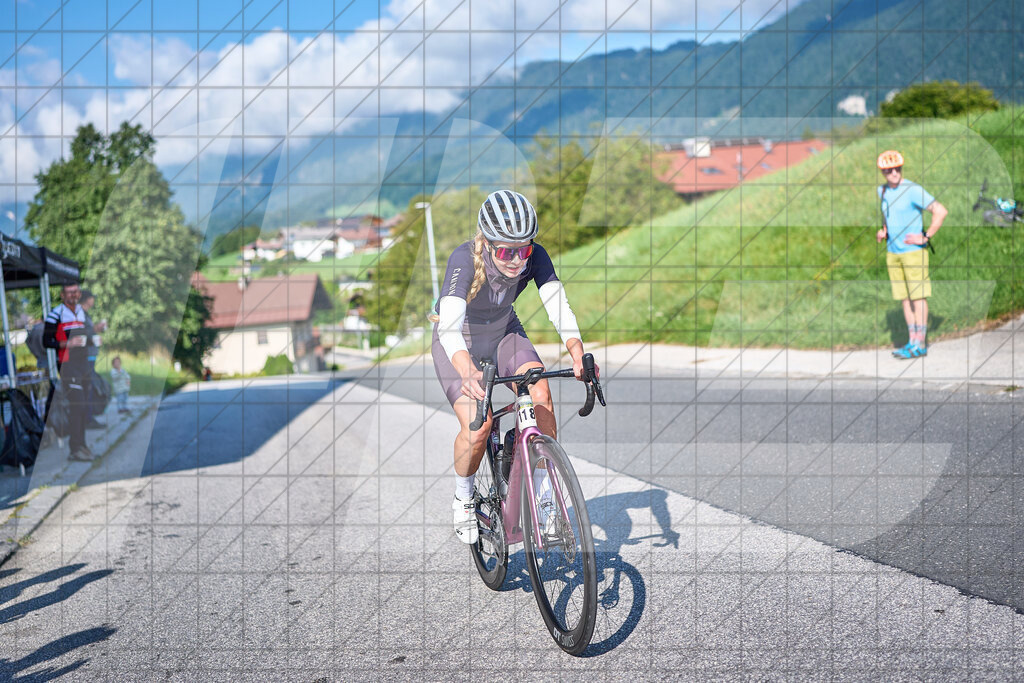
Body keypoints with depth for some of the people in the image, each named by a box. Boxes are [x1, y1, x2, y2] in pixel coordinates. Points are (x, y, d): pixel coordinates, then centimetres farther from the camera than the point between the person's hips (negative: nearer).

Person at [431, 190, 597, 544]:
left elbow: (559, 306, -34)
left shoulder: (535, 257, -24)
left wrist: (578, 355, -53)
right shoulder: (465, 259, -35)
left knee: (540, 392, -24)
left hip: (503, 333, 3)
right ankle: (463, 498, 8)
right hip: (458, 342, -3)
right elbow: (450, 325, -47)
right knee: (477, 426, -22)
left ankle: (543, 490, -11)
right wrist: (469, 373, -66)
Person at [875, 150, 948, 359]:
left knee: (918, 296, -5)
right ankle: (914, 341, 12)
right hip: (892, 251, 7)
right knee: (904, 297, 7)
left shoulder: (913, 190, -13)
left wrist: (926, 237, -15)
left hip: (913, 250, -7)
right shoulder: (882, 191, 9)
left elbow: (941, 211, -16)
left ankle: (920, 344, -3)